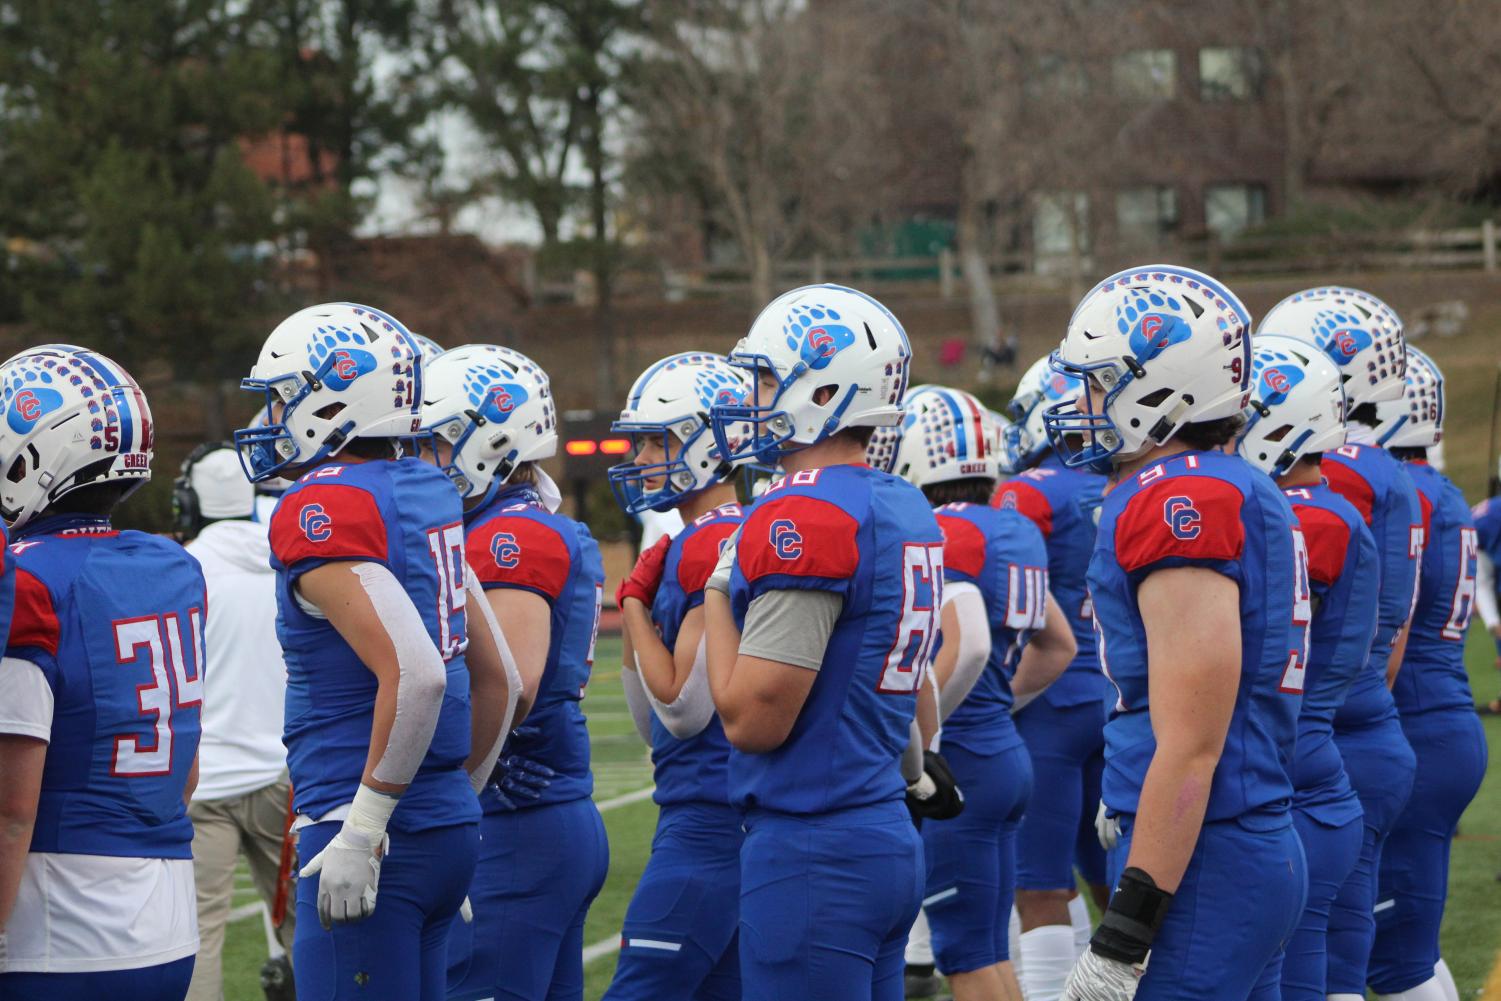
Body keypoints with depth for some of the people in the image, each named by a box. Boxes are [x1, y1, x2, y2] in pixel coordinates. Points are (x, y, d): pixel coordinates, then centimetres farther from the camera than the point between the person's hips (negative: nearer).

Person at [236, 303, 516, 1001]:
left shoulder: (322, 511, -14)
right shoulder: (427, 494, 11)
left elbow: (416, 675, -26)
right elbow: (496, 677, 18)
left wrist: (361, 831, -20)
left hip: (381, 840, -9)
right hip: (450, 829, 9)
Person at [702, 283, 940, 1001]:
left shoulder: (803, 518, -17)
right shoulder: (906, 512, 11)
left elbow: (750, 718, -16)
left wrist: (719, 596, -3)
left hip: (811, 853, -9)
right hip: (890, 840, 9)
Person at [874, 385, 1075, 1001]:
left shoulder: (941, 534, -15)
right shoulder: (1017, 533, 13)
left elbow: (966, 645, -29)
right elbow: (1057, 646, 25)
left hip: (956, 765, -9)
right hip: (1007, 754, 9)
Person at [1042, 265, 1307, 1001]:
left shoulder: (1181, 503, -16)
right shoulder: (1242, 495, 14)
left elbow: (1190, 750, -20)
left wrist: (1123, 937, -20)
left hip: (1202, 863, -10)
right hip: (1259, 848, 10)